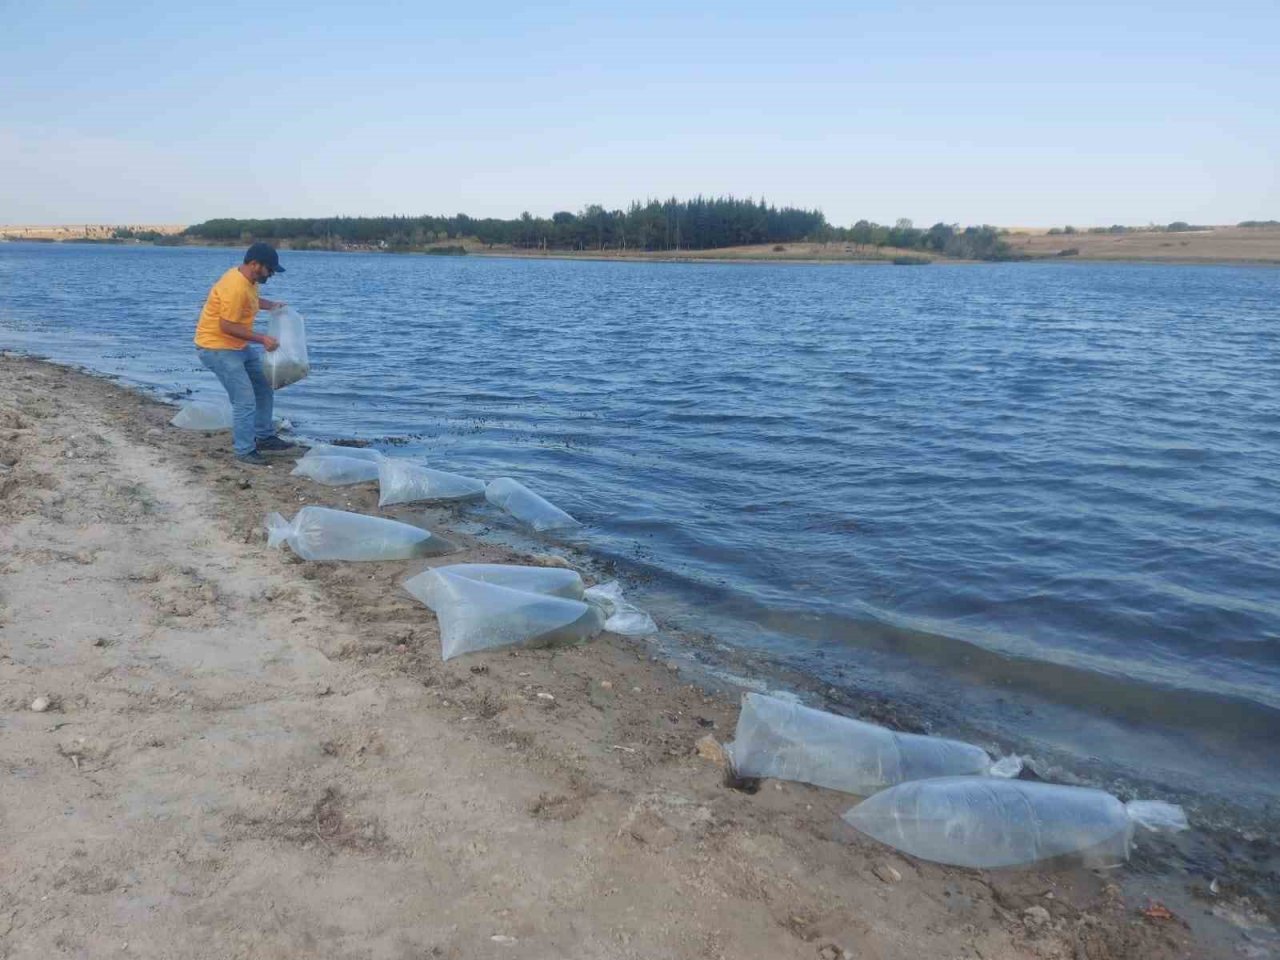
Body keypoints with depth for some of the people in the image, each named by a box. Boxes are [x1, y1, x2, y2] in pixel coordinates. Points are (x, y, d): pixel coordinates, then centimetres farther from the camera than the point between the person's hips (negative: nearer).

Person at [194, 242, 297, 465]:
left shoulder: (248, 280, 2)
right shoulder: (235, 287, -27)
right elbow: (227, 326, -27)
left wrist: (271, 305, 11)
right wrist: (262, 339, -26)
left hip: (239, 345, 10)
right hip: (216, 348, -10)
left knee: (264, 388, 15)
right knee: (245, 401, -12)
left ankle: (265, 438, 25)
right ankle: (245, 451, 0)